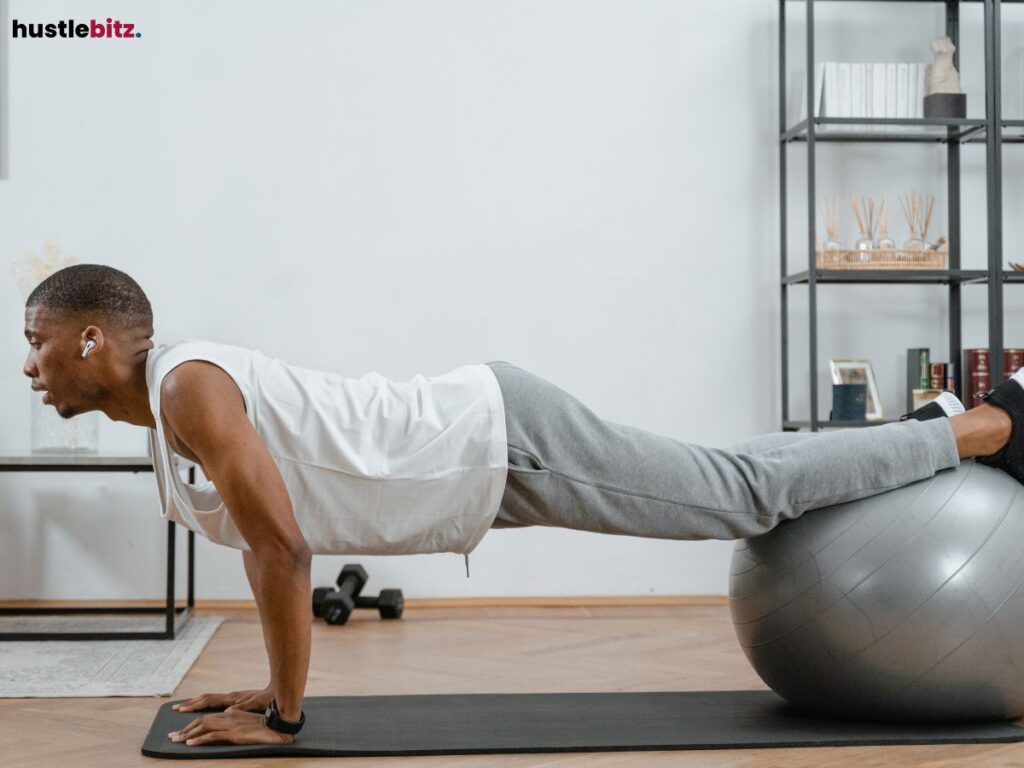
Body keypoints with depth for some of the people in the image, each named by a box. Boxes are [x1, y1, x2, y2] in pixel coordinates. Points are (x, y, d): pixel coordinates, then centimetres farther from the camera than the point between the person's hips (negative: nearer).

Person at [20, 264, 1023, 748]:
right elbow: (269, 543, 21)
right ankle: (929, 429, 33)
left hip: (507, 440, -8)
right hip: (490, 467, 8)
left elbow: (283, 547, -25)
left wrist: (281, 715, -15)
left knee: (751, 493, 1)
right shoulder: (174, 406, 11)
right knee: (746, 486, 18)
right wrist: (274, 681, 20)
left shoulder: (187, 389, -19)